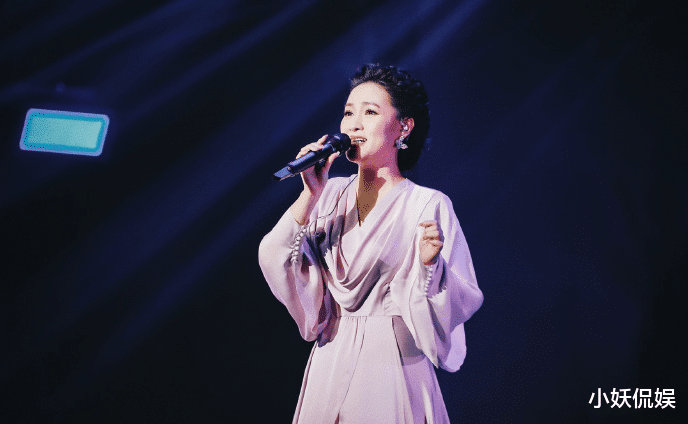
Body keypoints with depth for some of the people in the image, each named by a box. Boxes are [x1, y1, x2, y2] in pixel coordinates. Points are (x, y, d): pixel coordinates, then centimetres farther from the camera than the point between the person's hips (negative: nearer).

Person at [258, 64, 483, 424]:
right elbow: (275, 262, -4)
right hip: (330, 363, 4)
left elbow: (461, 302, -10)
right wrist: (310, 196, -11)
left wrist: (430, 263, -27)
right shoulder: (330, 195, 7)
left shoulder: (428, 205, -7)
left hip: (393, 366, -4)